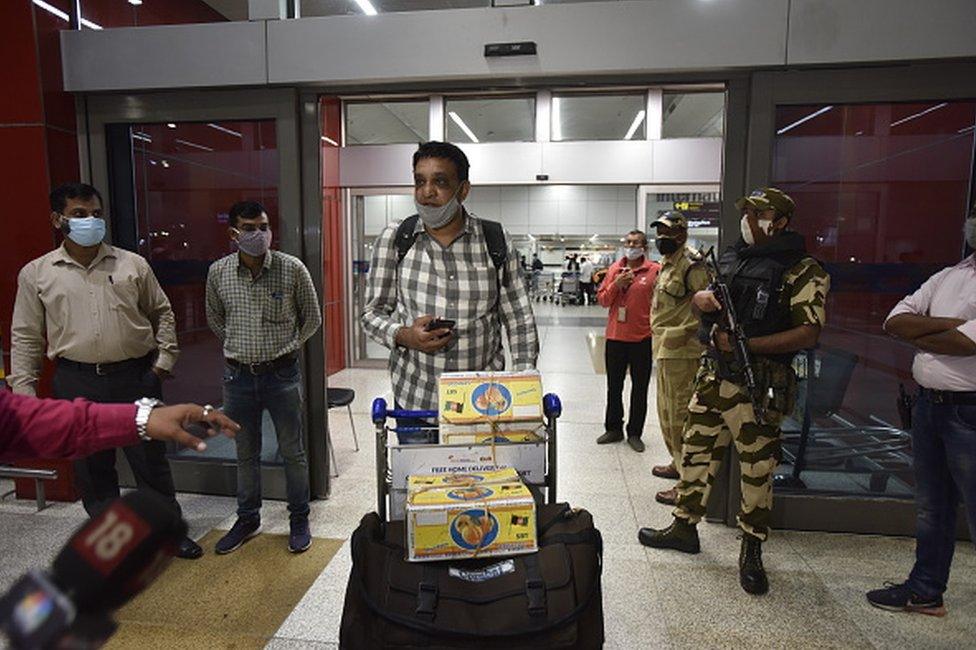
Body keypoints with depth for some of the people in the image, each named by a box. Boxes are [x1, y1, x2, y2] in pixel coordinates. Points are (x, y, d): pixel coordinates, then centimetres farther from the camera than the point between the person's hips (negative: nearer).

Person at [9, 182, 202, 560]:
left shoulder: (132, 264, 2)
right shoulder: (36, 273, 3)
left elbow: (162, 313, 11)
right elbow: (25, 337, 7)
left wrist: (164, 358, 3)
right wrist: (23, 389, 3)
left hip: (135, 377, 0)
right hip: (77, 383, 1)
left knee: (150, 459, 9)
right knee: (91, 466, 12)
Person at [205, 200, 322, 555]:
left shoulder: (292, 269, -10)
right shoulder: (218, 272, -2)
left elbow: (312, 317, 3)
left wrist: (288, 347, 3)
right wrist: (238, 347, 12)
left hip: (282, 373, -2)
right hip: (238, 375, 3)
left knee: (293, 451, 9)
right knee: (246, 453, 16)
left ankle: (299, 520, 26)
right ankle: (247, 519, 35)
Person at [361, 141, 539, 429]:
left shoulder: (496, 241, -2)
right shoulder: (393, 238, -2)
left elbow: (519, 319, 2)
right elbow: (373, 312, 3)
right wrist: (404, 336, -17)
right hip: (414, 399, 0)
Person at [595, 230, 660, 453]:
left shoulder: (655, 270, -5)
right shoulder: (615, 269, 8)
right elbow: (602, 299, 7)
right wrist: (616, 285, -9)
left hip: (642, 338, -4)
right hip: (615, 336, 4)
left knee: (639, 388, 8)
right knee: (614, 386, 13)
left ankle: (635, 433, 20)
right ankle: (613, 428, 28)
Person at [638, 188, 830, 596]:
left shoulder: (801, 271, -8)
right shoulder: (731, 258, 13)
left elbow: (809, 333, -16)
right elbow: (700, 295, 23)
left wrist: (746, 344, -22)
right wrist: (702, 299, -2)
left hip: (758, 384, -6)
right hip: (712, 374, 7)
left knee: (758, 468, 5)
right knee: (695, 451, 14)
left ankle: (752, 551, 23)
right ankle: (685, 527, 31)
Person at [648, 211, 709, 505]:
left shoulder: (690, 263, -13)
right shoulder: (667, 263, 18)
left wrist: (685, 332, -22)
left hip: (681, 351, -11)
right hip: (664, 349, 11)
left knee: (680, 415, -6)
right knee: (667, 412, 21)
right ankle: (677, 463, 38)